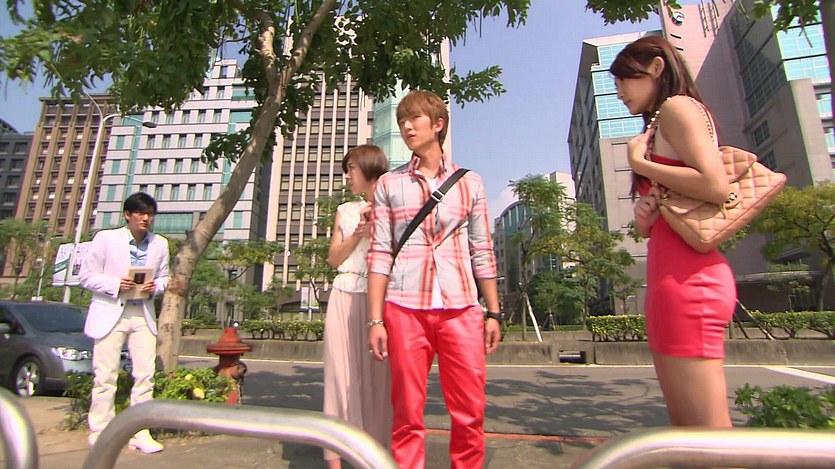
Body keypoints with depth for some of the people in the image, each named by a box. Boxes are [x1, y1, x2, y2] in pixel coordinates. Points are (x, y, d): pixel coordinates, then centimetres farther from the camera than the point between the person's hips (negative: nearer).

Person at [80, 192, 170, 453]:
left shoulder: (160, 244, 8)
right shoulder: (105, 238, -1)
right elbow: (86, 276, -1)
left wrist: (155, 287, -8)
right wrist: (116, 285, -18)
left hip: (143, 315, 3)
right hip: (110, 313, -3)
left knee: (145, 375, 2)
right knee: (105, 376, 2)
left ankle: (141, 433, 11)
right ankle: (99, 433, 18)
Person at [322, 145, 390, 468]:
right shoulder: (345, 210, 17)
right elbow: (333, 259, 10)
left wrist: (376, 228, -9)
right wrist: (358, 232, -3)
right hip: (345, 296, 4)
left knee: (377, 372, -1)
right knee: (342, 369, 3)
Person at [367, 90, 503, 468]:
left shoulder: (470, 182, 12)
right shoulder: (388, 184, 11)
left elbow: (482, 252, 11)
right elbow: (380, 253, 5)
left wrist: (494, 312, 8)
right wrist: (375, 319, 0)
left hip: (461, 308, 1)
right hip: (405, 308, 0)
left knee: (470, 413, 3)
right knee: (407, 413, 5)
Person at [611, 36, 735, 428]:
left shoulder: (677, 106, 1)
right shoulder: (663, 127, 28)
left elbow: (715, 186, -16)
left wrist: (639, 163, -4)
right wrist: (645, 217, 7)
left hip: (685, 277, -10)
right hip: (670, 277, 10)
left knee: (707, 431, -7)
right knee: (684, 426, 11)